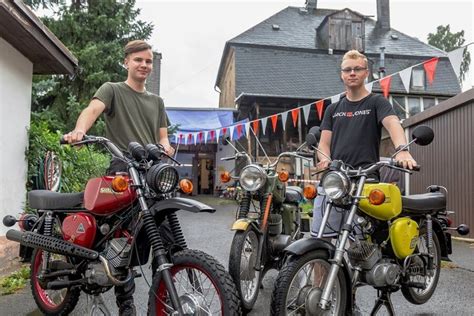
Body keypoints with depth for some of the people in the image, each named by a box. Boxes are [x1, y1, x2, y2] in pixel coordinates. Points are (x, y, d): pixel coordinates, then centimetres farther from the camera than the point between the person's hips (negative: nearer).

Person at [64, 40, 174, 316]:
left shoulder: (156, 101, 25)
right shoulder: (112, 90, 9)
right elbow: (93, 109, -11)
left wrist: (165, 146, -5)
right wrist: (79, 130, -34)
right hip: (123, 168, -4)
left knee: (167, 236, -3)